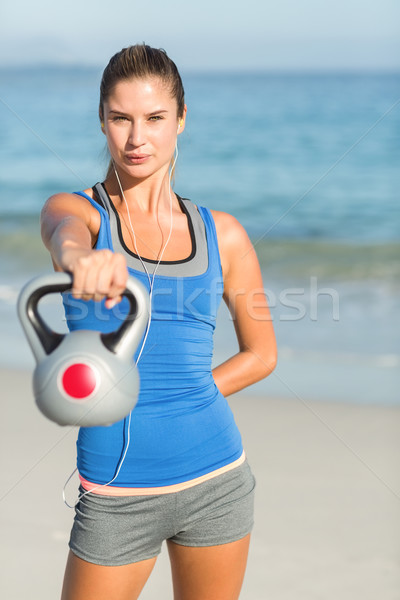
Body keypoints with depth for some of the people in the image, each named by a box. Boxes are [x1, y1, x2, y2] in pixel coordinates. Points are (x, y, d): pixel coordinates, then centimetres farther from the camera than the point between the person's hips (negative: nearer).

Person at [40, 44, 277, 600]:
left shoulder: (222, 234, 5)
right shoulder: (81, 210, -2)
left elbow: (261, 353, 14)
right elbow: (66, 231, -28)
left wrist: (176, 401, 1)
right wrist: (81, 256, -52)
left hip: (215, 478, 2)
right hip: (115, 493, -2)